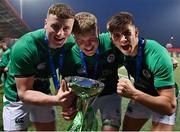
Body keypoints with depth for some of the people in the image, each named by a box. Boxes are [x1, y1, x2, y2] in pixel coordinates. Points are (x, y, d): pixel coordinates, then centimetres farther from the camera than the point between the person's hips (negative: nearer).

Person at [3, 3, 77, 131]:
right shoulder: (24, 47, -33)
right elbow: (24, 92, -30)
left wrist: (70, 98, -27)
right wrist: (57, 100, -46)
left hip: (43, 93, 5)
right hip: (17, 96, -4)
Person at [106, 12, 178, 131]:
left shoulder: (157, 55, -35)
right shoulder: (120, 51, -19)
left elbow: (170, 107, -37)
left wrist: (133, 94, -47)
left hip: (163, 99, -4)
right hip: (139, 95, 5)